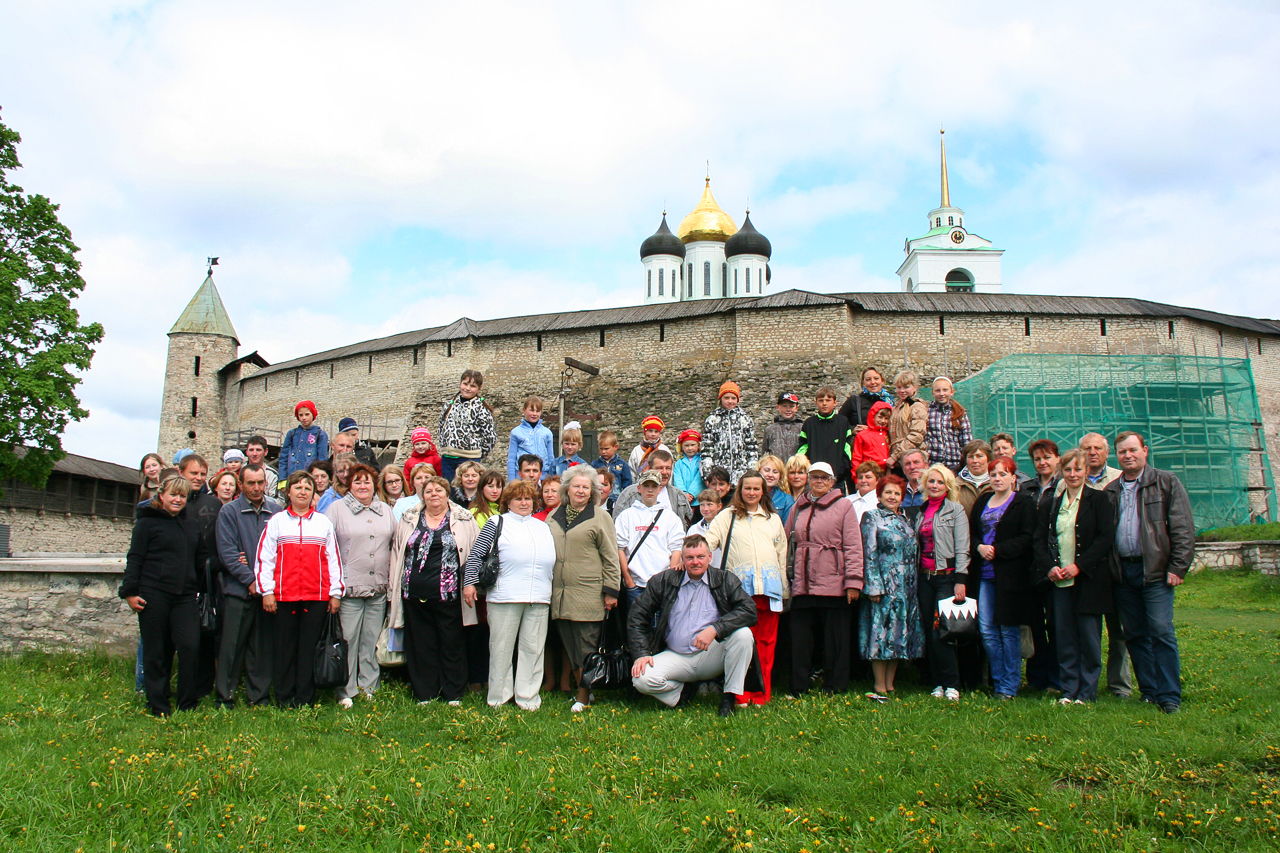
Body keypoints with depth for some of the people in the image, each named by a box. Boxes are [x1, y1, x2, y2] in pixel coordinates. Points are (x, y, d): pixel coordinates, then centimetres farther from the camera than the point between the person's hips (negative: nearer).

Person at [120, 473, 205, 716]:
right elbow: (135, 558, -3)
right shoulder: (148, 521, 1)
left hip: (184, 596, 4)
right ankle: (158, 706, 14)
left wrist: (198, 588, 14)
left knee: (190, 647, -8)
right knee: (156, 652, 3)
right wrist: (130, 592, -9)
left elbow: (199, 561, 23)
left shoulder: (190, 525, 16)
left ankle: (188, 705, 3)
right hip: (154, 595, -3)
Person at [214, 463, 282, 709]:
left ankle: (259, 696, 18)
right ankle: (224, 696, 12)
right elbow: (227, 551, -6)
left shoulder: (277, 510, 7)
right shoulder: (229, 511, 0)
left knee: (264, 645, 8)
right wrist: (250, 579, -12)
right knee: (232, 645, 1)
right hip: (239, 588, -2)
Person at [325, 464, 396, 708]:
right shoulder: (337, 509, 1)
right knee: (348, 640, 0)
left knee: (371, 641, 10)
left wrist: (391, 578, 12)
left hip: (378, 587, 4)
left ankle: (369, 688, 20)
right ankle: (346, 692, 9)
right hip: (350, 587, -4)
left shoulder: (386, 511, 13)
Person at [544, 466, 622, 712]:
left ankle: (583, 696, 7)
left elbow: (611, 558, -1)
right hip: (559, 593, 5)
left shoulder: (600, 517, 2)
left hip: (588, 594, -4)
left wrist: (611, 591, -6)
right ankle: (580, 686, 19)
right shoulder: (554, 517, 15)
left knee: (586, 645, -1)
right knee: (569, 644, 7)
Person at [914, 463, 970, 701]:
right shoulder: (921, 511, 15)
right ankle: (938, 683, 15)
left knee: (940, 632, -10)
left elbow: (962, 549, -7)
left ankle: (951, 685, 1)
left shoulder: (956, 510, -2)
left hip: (946, 576, -6)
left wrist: (960, 581, -14)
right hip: (925, 577, 6)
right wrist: (915, 578, 10)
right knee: (929, 632, 6)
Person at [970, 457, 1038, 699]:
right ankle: (998, 680, 16)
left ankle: (1009, 686, 10)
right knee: (986, 630, 3)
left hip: (1010, 575, -5)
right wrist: (980, 547, -5)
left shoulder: (1024, 503, -1)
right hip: (985, 574, 5)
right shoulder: (982, 502, 15)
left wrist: (996, 550, -16)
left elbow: (1027, 538, -9)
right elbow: (971, 533, 16)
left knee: (1009, 630, 1)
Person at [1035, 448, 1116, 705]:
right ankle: (1069, 690, 14)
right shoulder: (1051, 504, 13)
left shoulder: (1099, 500, 0)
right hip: (1059, 580, 4)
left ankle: (1087, 691, 11)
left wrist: (1079, 565, -14)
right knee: (1064, 637, 5)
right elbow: (1040, 539, 10)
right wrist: (1050, 566, -7)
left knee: (1089, 637, 1)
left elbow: (1106, 538, -8)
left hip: (1088, 578, -4)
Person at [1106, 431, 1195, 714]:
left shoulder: (1167, 483, 3)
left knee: (1161, 632, -8)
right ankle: (1149, 693, 16)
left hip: (1155, 571, -4)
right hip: (1123, 572, 4)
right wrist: (1107, 569, 4)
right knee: (1135, 635, 7)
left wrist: (1177, 568, -10)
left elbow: (1183, 529, -2)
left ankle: (1170, 696, 0)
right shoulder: (1110, 491, 13)